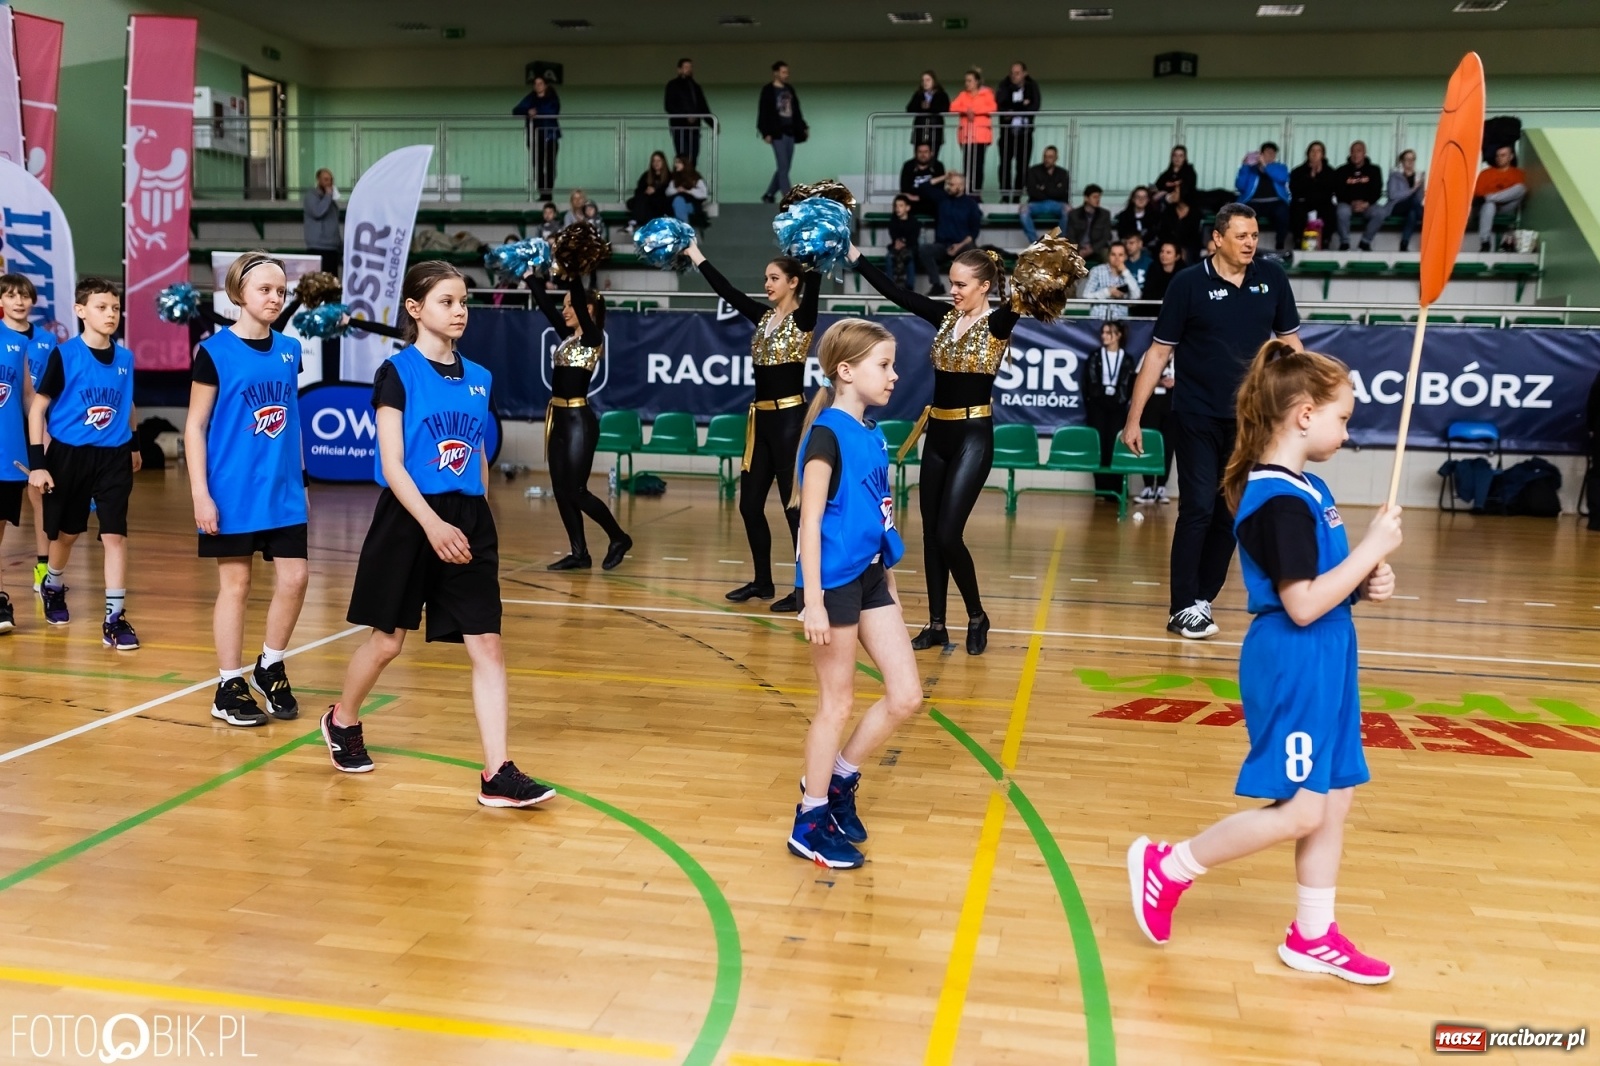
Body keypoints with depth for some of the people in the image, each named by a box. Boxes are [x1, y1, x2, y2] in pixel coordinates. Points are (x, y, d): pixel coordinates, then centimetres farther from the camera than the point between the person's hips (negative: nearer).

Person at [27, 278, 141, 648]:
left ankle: (114, 620, -3)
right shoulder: (64, 355, -9)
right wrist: (37, 463, -11)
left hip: (113, 458, 2)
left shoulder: (125, 358, 2)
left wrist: (134, 446, 26)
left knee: (115, 535, -7)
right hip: (68, 455, -2)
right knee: (67, 532, 15)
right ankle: (53, 587, 46)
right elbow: (37, 408, -7)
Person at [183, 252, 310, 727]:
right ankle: (229, 687, 16)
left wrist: (300, 477, 14)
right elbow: (195, 426, -6)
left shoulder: (289, 350, 8)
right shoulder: (215, 351, -6)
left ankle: (270, 669, 23)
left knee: (293, 579, 1)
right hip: (233, 491, -4)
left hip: (283, 490, 4)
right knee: (235, 584, 3)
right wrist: (200, 493, -12)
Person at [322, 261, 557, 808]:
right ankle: (342, 721, 39)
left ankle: (497, 773, -2)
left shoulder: (478, 378, 9)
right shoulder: (397, 372, -6)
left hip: (469, 522, 4)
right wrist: (433, 524, -23)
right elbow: (391, 464, -13)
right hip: (409, 521, -4)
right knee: (387, 639, 10)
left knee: (487, 645, -4)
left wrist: (474, 519, 13)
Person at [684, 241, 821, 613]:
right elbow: (726, 290, 13)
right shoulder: (762, 317, 12)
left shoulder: (803, 318, -6)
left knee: (795, 505, -4)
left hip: (791, 418, -8)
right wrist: (694, 253, 14)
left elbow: (813, 285, -21)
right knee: (750, 504, 10)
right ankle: (762, 581, 23)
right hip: (761, 418, 8)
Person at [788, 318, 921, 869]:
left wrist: (888, 581, 19)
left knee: (906, 695, 9)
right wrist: (813, 600, -20)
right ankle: (811, 822, 19)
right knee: (838, 703, 3)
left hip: (871, 577, 8)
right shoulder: (828, 435, -15)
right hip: (835, 582, -8)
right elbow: (810, 521, -17)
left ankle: (839, 777, 28)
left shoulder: (872, 435, 9)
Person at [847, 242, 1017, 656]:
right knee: (930, 533, 8)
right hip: (937, 434, 7)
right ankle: (936, 624, 18)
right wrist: (854, 254, 1)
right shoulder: (945, 316, 8)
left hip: (973, 437, -7)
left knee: (948, 534, -9)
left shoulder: (998, 323, -8)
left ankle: (977, 617, 12)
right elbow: (895, 292, 6)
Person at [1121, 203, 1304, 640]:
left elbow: (1290, 341, 11)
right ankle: (1183, 609, 1)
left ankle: (1203, 599, 18)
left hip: (1248, 419, 4)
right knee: (1198, 509, -7)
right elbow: (1159, 352, -4)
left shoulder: (1272, 278, 2)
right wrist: (1133, 418, -6)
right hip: (1197, 418, -3)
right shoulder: (1188, 284, -6)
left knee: (1232, 514, 7)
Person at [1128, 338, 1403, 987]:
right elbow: (1302, 605, -24)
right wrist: (1371, 550, -18)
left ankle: (1313, 937, 27)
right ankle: (1167, 867, 10)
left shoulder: (1302, 488, 11)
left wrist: (1364, 585, 3)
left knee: (1334, 800, 14)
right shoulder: (1280, 500, -20)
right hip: (1292, 669, -10)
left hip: (1320, 667, 10)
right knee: (1300, 809, -5)